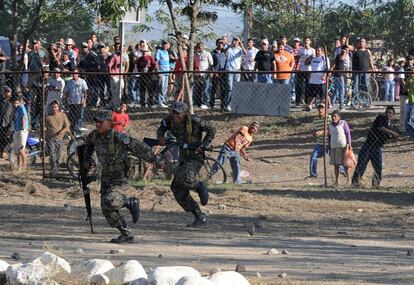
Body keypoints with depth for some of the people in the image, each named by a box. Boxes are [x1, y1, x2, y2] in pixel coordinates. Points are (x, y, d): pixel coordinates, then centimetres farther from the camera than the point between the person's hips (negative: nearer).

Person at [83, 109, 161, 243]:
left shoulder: (119, 138, -23)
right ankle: (126, 234, 17)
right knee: (108, 211, 3)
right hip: (106, 176, 7)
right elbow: (89, 142, 23)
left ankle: (131, 203, -1)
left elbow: (139, 148, -20)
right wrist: (87, 159, 16)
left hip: (120, 178, -7)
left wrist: (155, 159, -19)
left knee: (109, 202, -28)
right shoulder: (95, 135, -3)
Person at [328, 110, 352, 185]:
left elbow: (348, 134, -4)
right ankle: (336, 181, 9)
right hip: (334, 147, 5)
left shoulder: (343, 123, -4)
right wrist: (329, 148, 16)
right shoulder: (331, 125, 11)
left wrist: (349, 144, -10)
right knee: (336, 164, 4)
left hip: (343, 146, -5)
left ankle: (348, 179, 4)